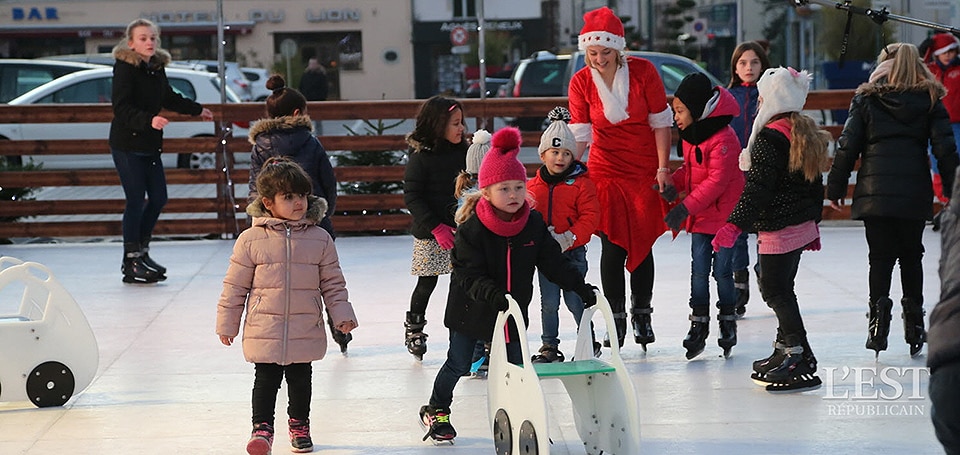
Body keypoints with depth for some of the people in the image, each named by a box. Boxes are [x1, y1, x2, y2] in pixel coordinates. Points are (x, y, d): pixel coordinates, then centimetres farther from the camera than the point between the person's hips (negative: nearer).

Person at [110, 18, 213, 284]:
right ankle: (131, 263, 0)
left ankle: (140, 252, 22)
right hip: (127, 144, -8)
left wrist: (197, 110, 41)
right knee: (136, 200, -7)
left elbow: (168, 99, 28)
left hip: (150, 144, 8)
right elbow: (121, 107, -23)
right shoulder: (124, 68, -13)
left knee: (158, 197, 8)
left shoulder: (156, 68, 10)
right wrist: (149, 120, -38)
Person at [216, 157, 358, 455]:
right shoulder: (251, 240, -6)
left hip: (306, 331, 2)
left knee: (300, 380, 15)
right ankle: (262, 427, 10)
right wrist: (227, 323, 4)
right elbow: (235, 285, 1)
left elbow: (333, 282, 7)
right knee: (266, 380, 0)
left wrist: (342, 315, 0)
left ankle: (299, 425, 32)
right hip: (264, 330, -2)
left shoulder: (319, 239, 0)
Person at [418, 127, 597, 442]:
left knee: (516, 365, 7)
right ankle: (436, 410, 29)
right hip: (471, 310, -4)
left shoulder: (533, 224, -7)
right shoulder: (472, 229, -22)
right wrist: (493, 295, -43)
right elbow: (470, 275, -27)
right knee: (459, 363, 9)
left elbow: (553, 262, 0)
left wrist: (580, 286, -7)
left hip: (514, 310, 4)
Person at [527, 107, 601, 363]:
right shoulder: (533, 186, 4)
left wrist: (568, 238, -20)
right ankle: (549, 347, 17)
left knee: (574, 300, 2)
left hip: (572, 253, -3)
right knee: (549, 302, 6)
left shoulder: (581, 184, -6)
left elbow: (590, 217, -11)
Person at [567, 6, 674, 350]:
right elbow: (580, 133, -6)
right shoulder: (581, 82, -6)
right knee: (612, 245, -2)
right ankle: (616, 317, 9)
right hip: (605, 170, 1)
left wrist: (663, 168, -7)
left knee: (642, 243, 5)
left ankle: (642, 315, 20)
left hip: (645, 170, -1)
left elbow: (661, 123, -5)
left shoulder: (643, 72, -10)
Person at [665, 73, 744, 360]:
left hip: (724, 215, -7)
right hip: (700, 217, 7)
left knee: (722, 270, 0)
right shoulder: (690, 136, 7)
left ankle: (728, 323, 16)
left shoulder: (722, 138, -21)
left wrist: (686, 207, -26)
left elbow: (717, 181, -23)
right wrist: (673, 183, -4)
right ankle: (699, 324, 12)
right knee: (699, 270, 5)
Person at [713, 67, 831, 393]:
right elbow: (815, 183, 19)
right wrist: (813, 222, 29)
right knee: (780, 288, 19)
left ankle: (799, 357, -8)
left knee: (776, 290, -5)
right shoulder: (806, 133, 11)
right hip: (801, 225, 10)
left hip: (778, 229, -10)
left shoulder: (770, 138, -17)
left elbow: (757, 187, -24)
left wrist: (735, 225, -27)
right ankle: (786, 350, 27)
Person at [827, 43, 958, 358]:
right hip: (914, 192, 1)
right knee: (911, 256, 13)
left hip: (874, 191, -1)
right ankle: (914, 321, 13)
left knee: (880, 257, 5)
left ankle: (879, 313, -10)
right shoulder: (929, 100, 5)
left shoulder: (866, 99, 4)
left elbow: (847, 147, 1)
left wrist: (835, 188, 7)